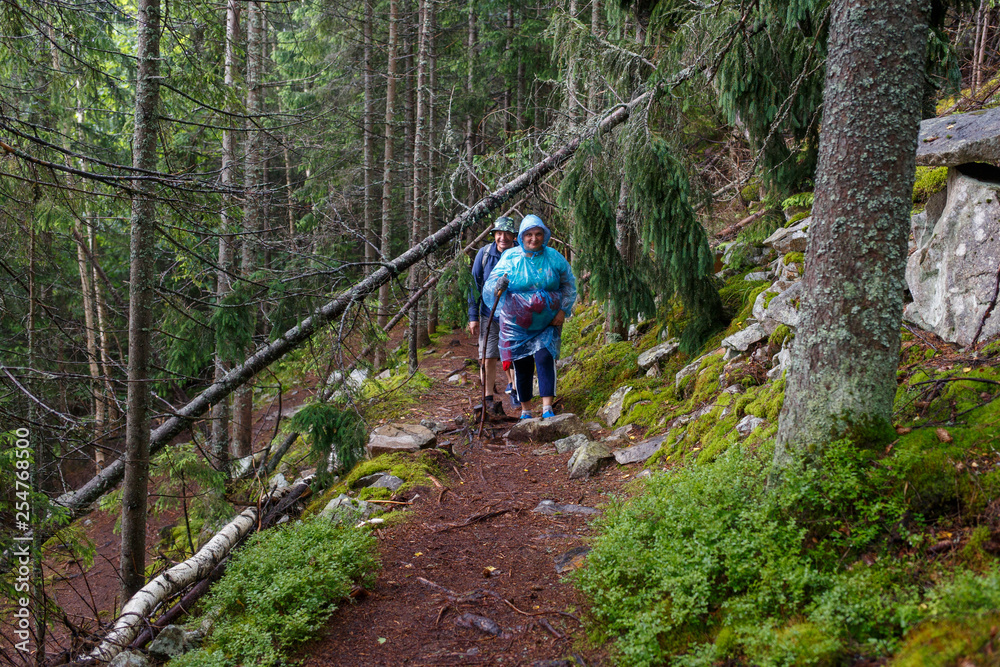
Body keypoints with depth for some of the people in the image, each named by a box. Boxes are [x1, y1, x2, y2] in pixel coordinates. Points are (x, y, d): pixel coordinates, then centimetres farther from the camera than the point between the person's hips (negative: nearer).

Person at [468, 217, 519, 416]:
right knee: (488, 357, -1)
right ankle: (490, 398, 11)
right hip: (489, 315, 0)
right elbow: (475, 285, 1)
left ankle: (513, 386, 31)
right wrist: (473, 317, -2)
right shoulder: (484, 254, -5)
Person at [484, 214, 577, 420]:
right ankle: (525, 411, 18)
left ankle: (547, 409, -14)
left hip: (547, 324, 0)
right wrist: (499, 285, -34)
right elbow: (491, 285, -10)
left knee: (545, 359, -15)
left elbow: (569, 285, 10)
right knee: (522, 365, 4)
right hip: (517, 324, 0)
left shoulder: (554, 257, -2)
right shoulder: (510, 258, -6)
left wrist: (563, 311, 0)